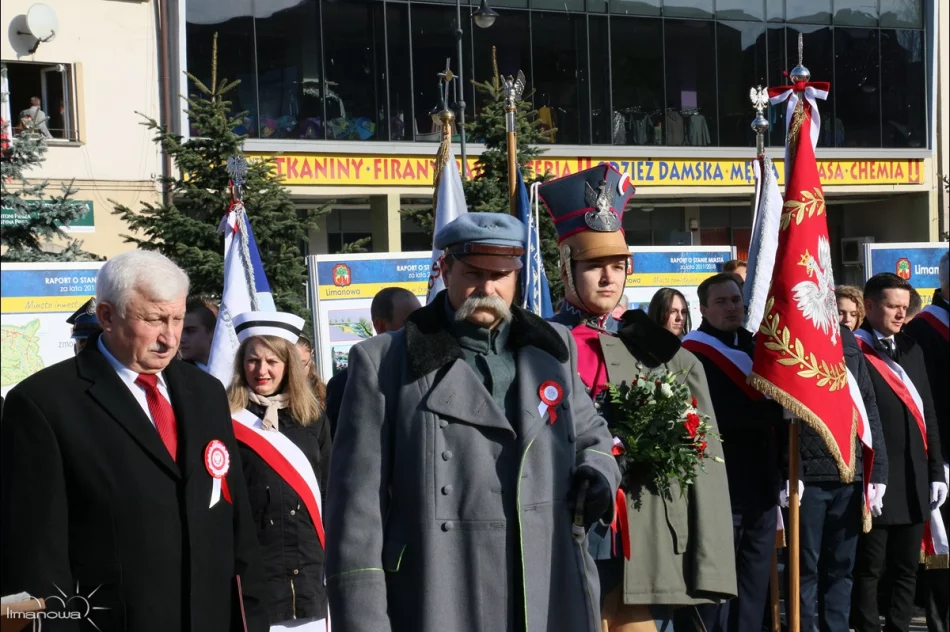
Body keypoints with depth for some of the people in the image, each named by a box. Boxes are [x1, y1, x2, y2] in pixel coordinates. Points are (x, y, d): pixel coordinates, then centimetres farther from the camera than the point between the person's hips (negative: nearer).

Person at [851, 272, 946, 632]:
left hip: (914, 481, 7)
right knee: (869, 569, 1)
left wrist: (936, 471, 12)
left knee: (906, 569, 12)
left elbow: (927, 414, 17)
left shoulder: (911, 349, 16)